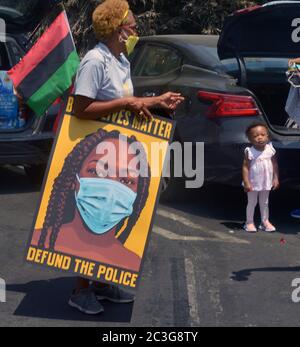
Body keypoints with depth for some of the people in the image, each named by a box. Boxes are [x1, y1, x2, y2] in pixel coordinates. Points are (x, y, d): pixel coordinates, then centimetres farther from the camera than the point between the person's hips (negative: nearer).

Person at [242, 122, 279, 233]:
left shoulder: (270, 150, -8)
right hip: (253, 183, -3)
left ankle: (265, 221, 28)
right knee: (252, 203, 9)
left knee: (264, 203, 16)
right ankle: (249, 223, 21)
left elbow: (274, 164, 1)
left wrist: (276, 178, 0)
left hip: (266, 183, 3)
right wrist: (246, 182, -19)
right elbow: (245, 167, -16)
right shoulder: (249, 152, -18)